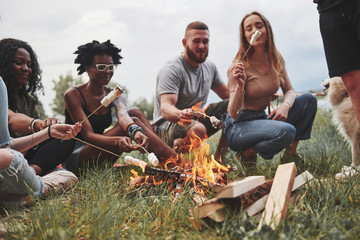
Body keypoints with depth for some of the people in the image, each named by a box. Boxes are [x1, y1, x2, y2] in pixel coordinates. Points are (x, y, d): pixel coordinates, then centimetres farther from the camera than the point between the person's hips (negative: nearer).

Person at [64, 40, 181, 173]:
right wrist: (118, 141, -41)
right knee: (134, 121, -22)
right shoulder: (73, 95, -10)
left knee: (135, 113, -13)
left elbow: (122, 115, -17)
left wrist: (136, 132, -41)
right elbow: (88, 135, -21)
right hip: (75, 156, -6)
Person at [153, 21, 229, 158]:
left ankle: (219, 157, 2)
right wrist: (180, 114, -54)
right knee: (198, 130, -39)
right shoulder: (172, 70, -18)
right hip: (167, 124, -8)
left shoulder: (210, 67, 9)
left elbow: (226, 93, 17)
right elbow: (165, 108, -29)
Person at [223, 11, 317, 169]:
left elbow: (289, 90, 9)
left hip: (263, 118, 7)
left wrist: (286, 105, -14)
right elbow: (233, 113, -18)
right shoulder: (239, 67, -16)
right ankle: (248, 153, -6)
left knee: (309, 100, -6)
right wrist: (240, 86, -36)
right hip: (238, 125, -7)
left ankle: (290, 154, 1)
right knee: (286, 131, -32)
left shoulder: (276, 60, 1)